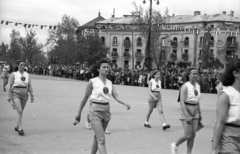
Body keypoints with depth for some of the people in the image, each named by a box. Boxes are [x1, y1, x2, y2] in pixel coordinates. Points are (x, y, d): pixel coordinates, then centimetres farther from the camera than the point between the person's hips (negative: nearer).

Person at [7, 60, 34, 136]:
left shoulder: (27, 75, 5)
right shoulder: (14, 74, -4)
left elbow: (30, 86, 3)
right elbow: (10, 86, -3)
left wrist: (32, 96, -7)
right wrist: (10, 98, -7)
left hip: (24, 95, 4)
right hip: (16, 94, -4)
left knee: (21, 112, 15)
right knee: (20, 111, -18)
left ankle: (17, 127, 34)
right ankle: (20, 129, -17)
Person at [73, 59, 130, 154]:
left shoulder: (109, 83, 8)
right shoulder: (92, 82, -7)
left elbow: (116, 96, -3)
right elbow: (85, 98, 0)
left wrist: (125, 104, -22)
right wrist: (79, 114, 4)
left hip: (106, 111, 6)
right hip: (95, 112, -6)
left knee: (97, 138, 17)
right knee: (102, 140, -13)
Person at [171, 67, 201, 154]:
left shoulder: (197, 86, 6)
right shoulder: (185, 87, -16)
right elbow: (182, 102, -21)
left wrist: (199, 112, 16)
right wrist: (187, 116, -28)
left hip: (194, 112, 7)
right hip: (186, 112, -7)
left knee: (193, 135, 4)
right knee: (188, 135, -8)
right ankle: (175, 145, 18)